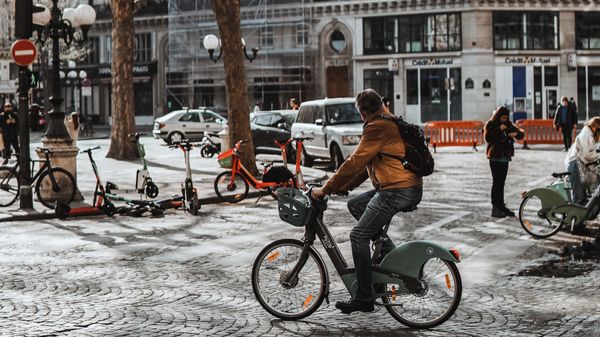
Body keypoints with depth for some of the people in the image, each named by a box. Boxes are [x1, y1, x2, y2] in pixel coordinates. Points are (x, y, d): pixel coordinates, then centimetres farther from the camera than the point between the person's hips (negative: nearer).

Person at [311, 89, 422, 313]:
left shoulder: (377, 128, -12)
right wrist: (343, 188, 20)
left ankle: (364, 297, -3)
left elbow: (355, 162, -15)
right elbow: (367, 165, 23)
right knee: (355, 205, 20)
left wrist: (326, 189, -8)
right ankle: (389, 252, 15)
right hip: (409, 188, 10)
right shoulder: (391, 123, 21)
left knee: (359, 236, -5)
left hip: (398, 190, -10)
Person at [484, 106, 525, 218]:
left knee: (501, 182, 11)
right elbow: (487, 138, -18)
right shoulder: (490, 125, -4)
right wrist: (499, 129, -24)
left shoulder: (508, 125, 11)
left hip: (505, 157, 6)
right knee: (496, 182, -7)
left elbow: (521, 133, 8)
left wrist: (516, 133, -14)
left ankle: (501, 206, 16)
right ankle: (495, 208, -6)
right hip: (495, 157, -5)